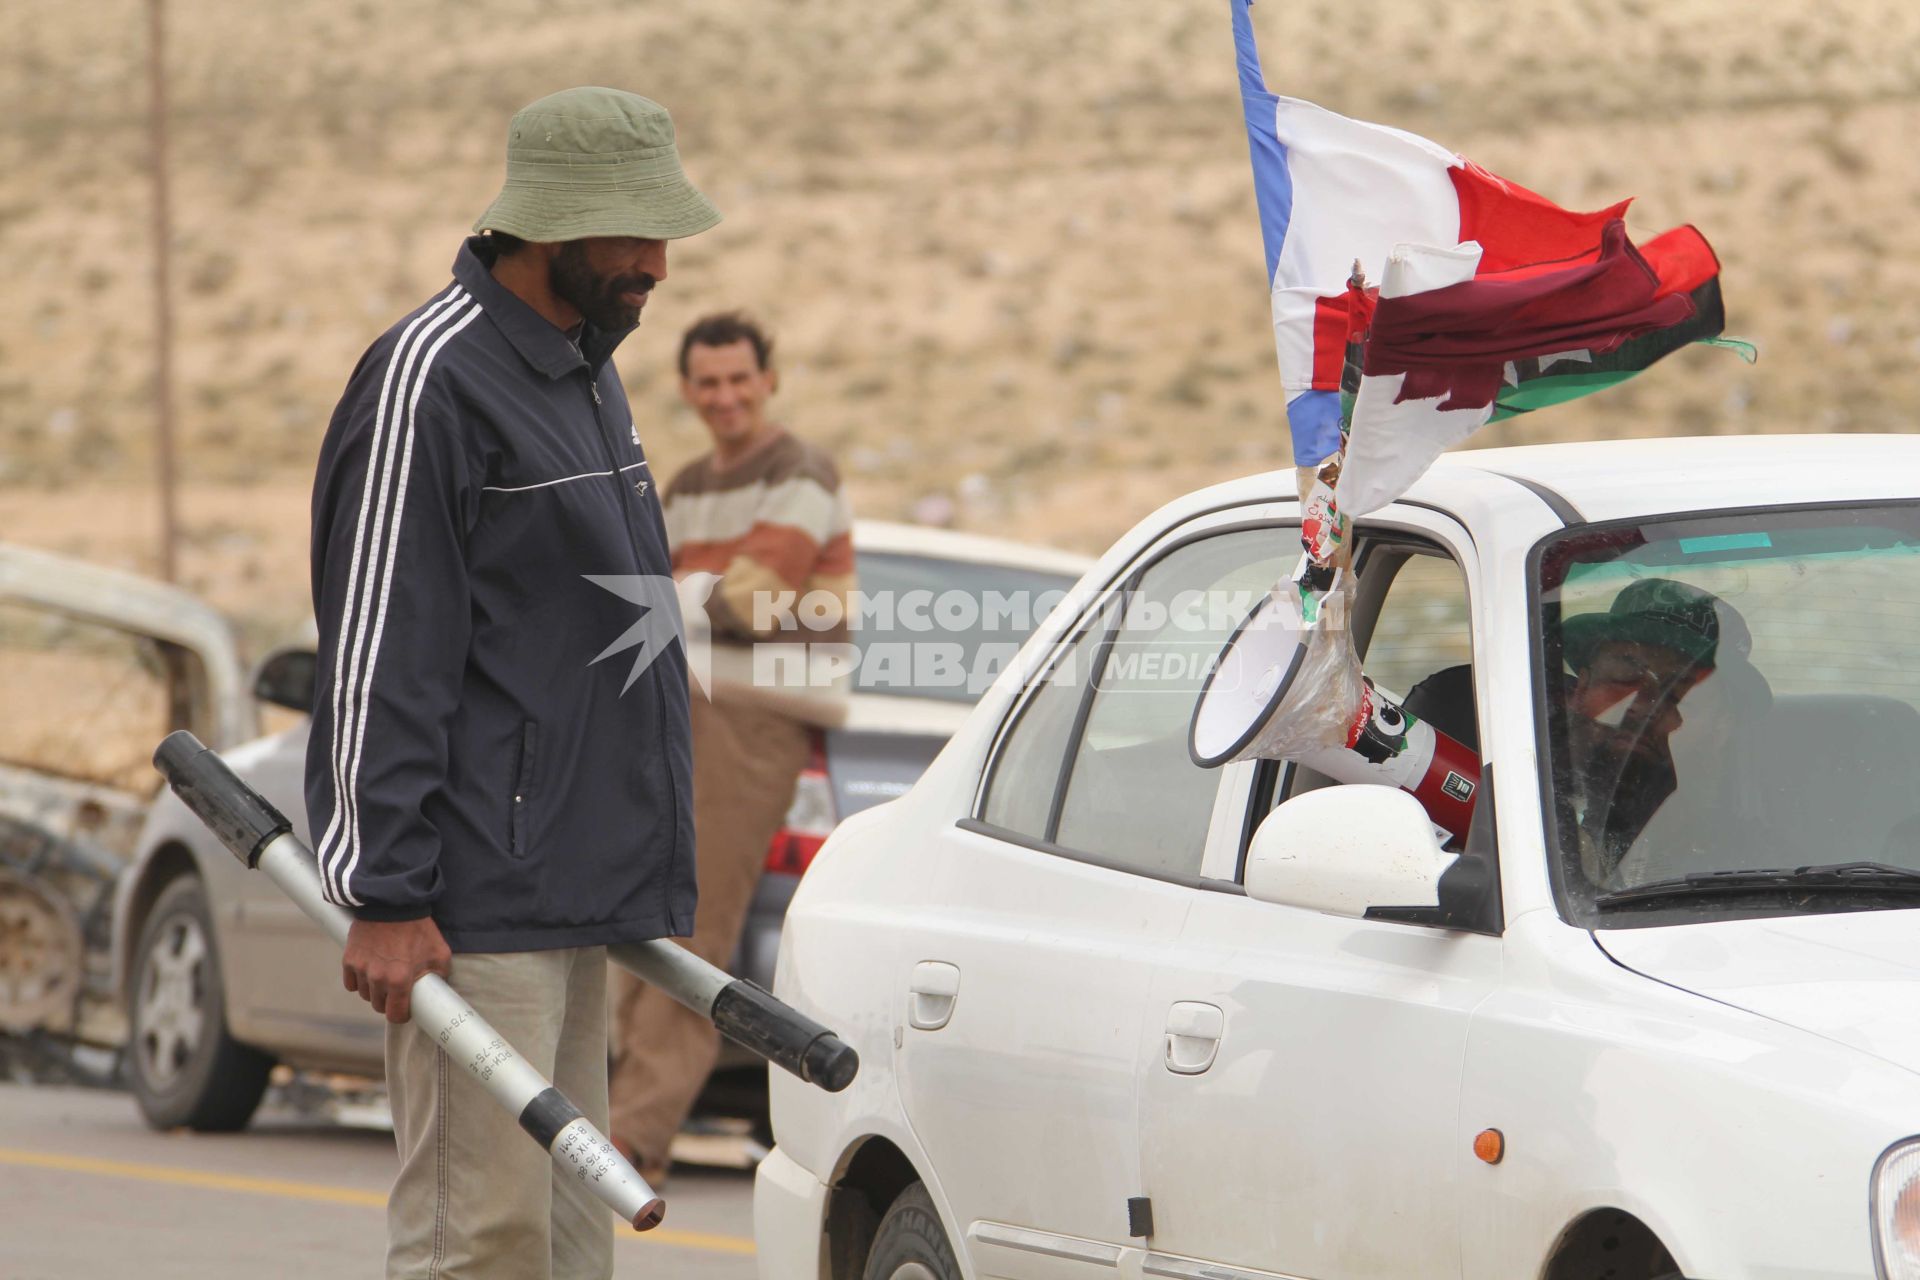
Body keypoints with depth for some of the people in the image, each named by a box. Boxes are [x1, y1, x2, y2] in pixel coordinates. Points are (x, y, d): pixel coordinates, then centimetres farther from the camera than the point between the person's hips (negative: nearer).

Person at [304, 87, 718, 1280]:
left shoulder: (587, 373, 17)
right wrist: (385, 898, -19)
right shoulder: (432, 377, -13)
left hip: (577, 893, 10)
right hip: (480, 908, -9)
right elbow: (376, 656, -16)